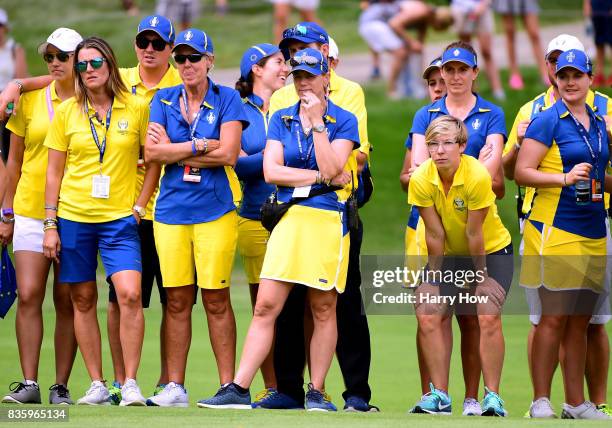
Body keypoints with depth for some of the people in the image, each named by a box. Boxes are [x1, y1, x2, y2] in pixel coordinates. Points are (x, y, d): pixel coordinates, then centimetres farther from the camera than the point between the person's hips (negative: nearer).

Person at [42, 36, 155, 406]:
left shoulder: (136, 108, 0)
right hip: (73, 217, 2)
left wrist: (139, 206, -2)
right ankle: (97, 385, 11)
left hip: (119, 218, -2)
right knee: (83, 300, 4)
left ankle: (130, 383, -10)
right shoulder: (66, 112, 4)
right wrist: (50, 224, 3)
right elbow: (54, 172, 8)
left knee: (130, 295, -16)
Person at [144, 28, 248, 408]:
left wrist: (174, 151, -5)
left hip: (215, 209, -3)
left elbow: (228, 153, -10)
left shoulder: (227, 100, 2)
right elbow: (152, 153, -1)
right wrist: (201, 146, -8)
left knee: (216, 299, -4)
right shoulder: (164, 100, 11)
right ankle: (175, 388, 7)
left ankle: (228, 386, -1)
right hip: (171, 210, 3)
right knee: (177, 301, 4)